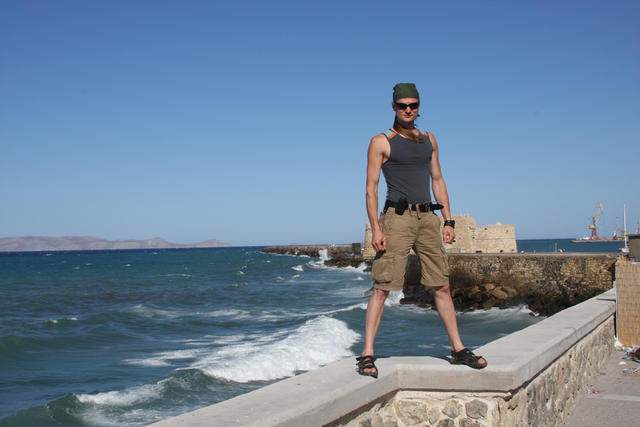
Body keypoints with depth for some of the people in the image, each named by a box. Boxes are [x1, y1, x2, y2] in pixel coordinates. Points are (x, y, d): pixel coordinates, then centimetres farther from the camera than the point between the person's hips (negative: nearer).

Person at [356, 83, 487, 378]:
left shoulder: (429, 140, 16)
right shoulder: (381, 142, 1)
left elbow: (438, 182, 19)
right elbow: (371, 188, -4)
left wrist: (448, 221, 10)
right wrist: (375, 229, -13)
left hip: (428, 217, 5)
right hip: (397, 217, -5)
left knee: (442, 285, 8)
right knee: (382, 287, -8)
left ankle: (458, 350, 16)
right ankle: (367, 354, -5)